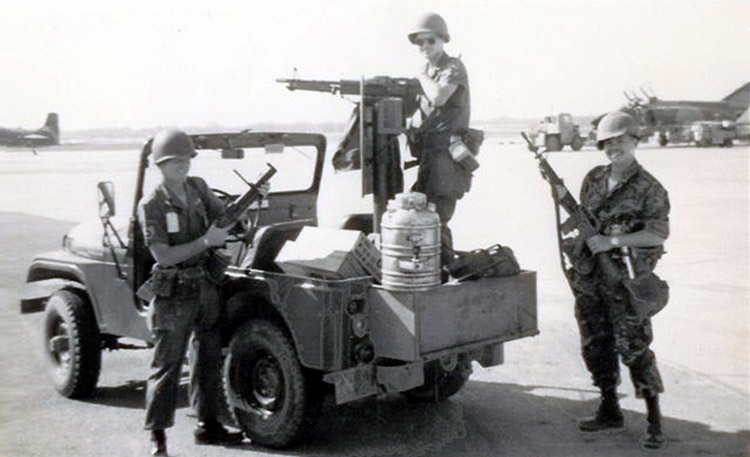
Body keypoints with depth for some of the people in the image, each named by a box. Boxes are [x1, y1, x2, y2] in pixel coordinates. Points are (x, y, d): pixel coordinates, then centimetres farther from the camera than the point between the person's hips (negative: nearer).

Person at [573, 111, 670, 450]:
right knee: (596, 344, 13)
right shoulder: (593, 179, 10)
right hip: (589, 276, 6)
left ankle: (655, 422, 5)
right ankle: (610, 411, 28)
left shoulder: (648, 188, -7)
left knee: (633, 346, -6)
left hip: (626, 278, -6)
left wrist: (612, 241, -20)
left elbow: (658, 234, -15)